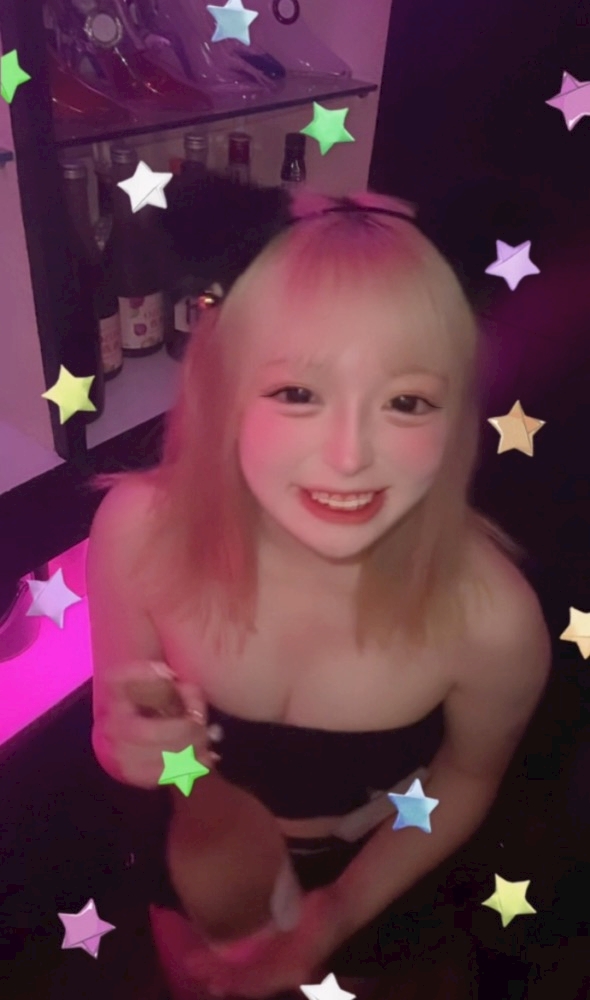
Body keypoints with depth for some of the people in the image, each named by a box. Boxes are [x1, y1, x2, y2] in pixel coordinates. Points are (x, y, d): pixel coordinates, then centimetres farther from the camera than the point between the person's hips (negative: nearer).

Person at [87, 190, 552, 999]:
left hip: (358, 877, 0)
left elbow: (466, 779, -13)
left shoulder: (490, 619, -35)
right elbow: (114, 732, -16)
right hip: (188, 862, 2)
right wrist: (129, 750, -37)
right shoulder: (141, 529, -33)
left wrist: (338, 916, -14)